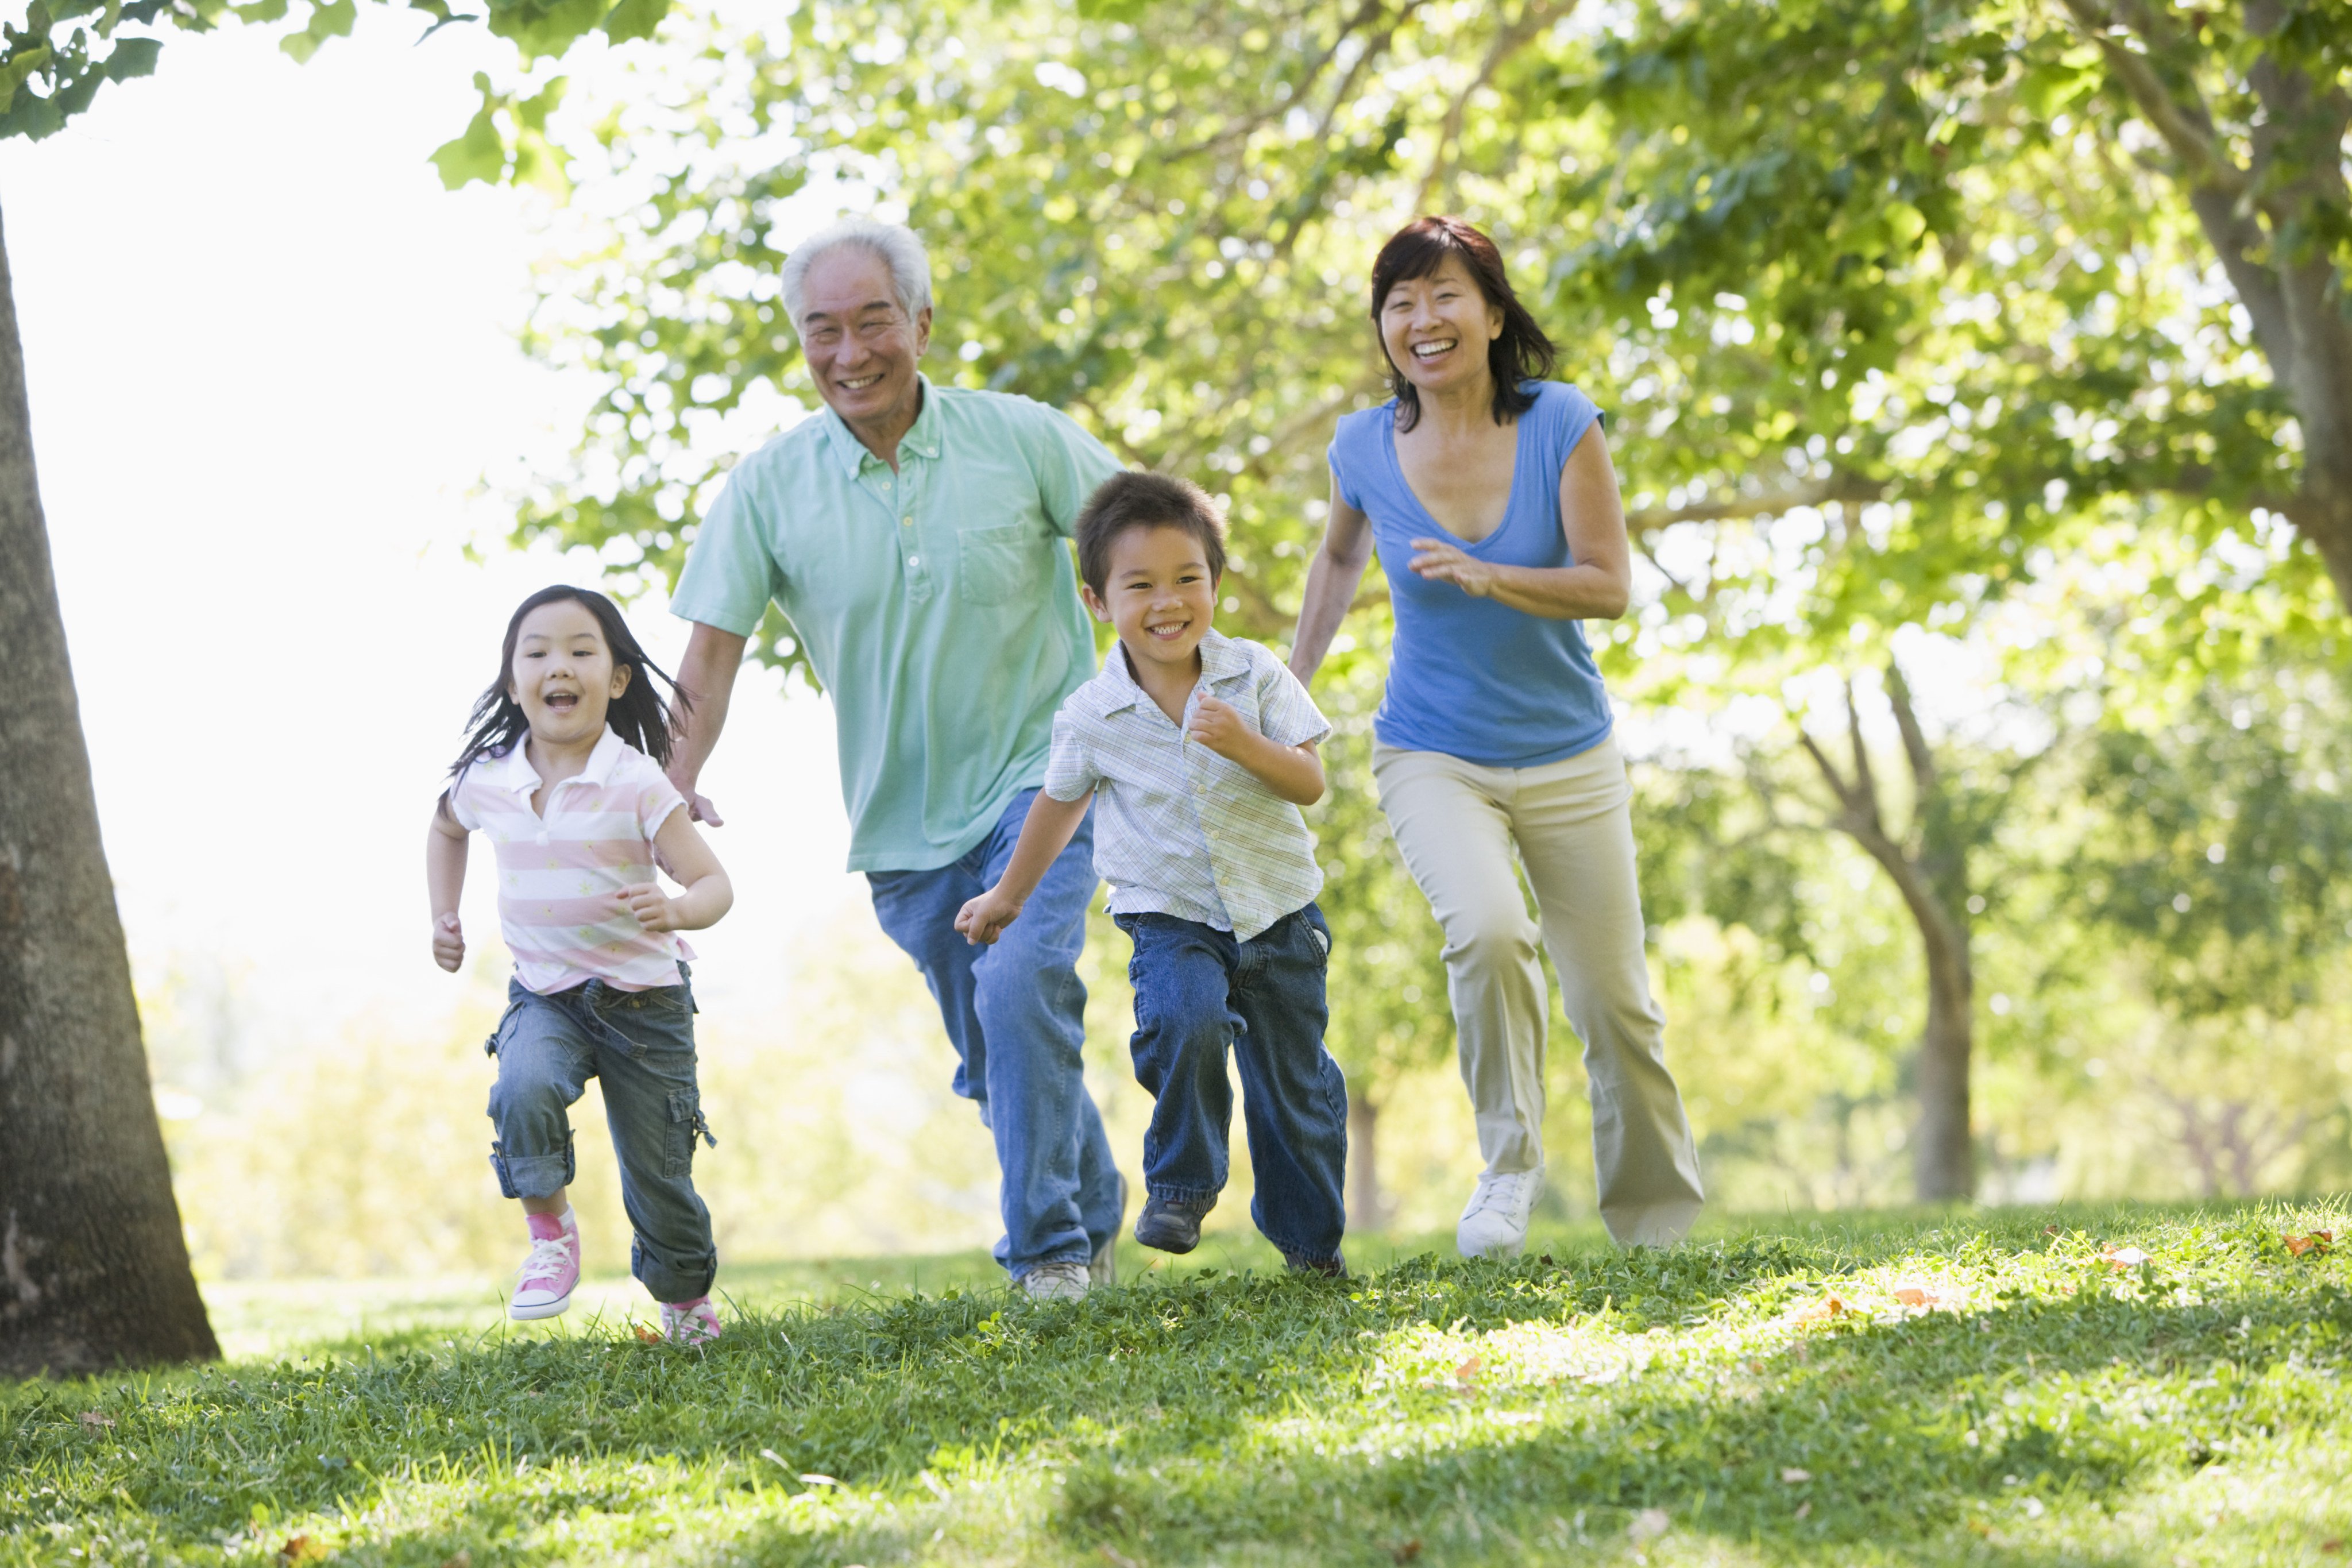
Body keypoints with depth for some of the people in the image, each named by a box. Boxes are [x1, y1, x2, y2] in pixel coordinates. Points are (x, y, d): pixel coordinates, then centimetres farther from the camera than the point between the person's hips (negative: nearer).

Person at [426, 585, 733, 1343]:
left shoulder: (636, 784, -15)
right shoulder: (487, 781, -4)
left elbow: (714, 883, -15)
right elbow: (445, 829, 21)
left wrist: (675, 911, -36)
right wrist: (443, 918, 12)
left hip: (643, 1001, -2)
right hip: (543, 996, 2)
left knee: (657, 1175, 6)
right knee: (523, 1090, -32)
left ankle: (687, 1300, 33)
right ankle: (549, 1230, -9)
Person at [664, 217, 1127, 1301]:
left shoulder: (1019, 437, -7)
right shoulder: (769, 486, -4)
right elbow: (713, 644, -2)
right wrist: (674, 788, -13)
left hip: (1041, 773, -3)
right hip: (903, 815, 3)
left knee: (1021, 981, -24)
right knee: (989, 1049, 12)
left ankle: (1050, 1248, -14)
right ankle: (1095, 1205, 36)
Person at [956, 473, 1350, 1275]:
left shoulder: (1253, 675, -10)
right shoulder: (1092, 716, -9)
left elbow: (1310, 783, -12)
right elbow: (1061, 802, 10)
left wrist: (1246, 744, -31)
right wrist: (1008, 895, 21)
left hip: (1277, 908, 1)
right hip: (1171, 915, -1)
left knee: (1294, 1082, 10)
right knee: (1183, 1020, -31)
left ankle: (1311, 1238, 32)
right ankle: (1179, 1187, -9)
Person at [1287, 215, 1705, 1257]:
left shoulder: (1561, 424, -12)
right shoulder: (1364, 448, -6)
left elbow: (1608, 586, -14)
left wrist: (1487, 579, -29)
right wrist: (1291, 680, 12)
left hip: (1566, 759, 0)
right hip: (1433, 758, 0)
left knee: (1615, 1006, 5)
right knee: (1486, 928, -30)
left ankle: (1659, 1220, 28)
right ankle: (1509, 1161, -10)